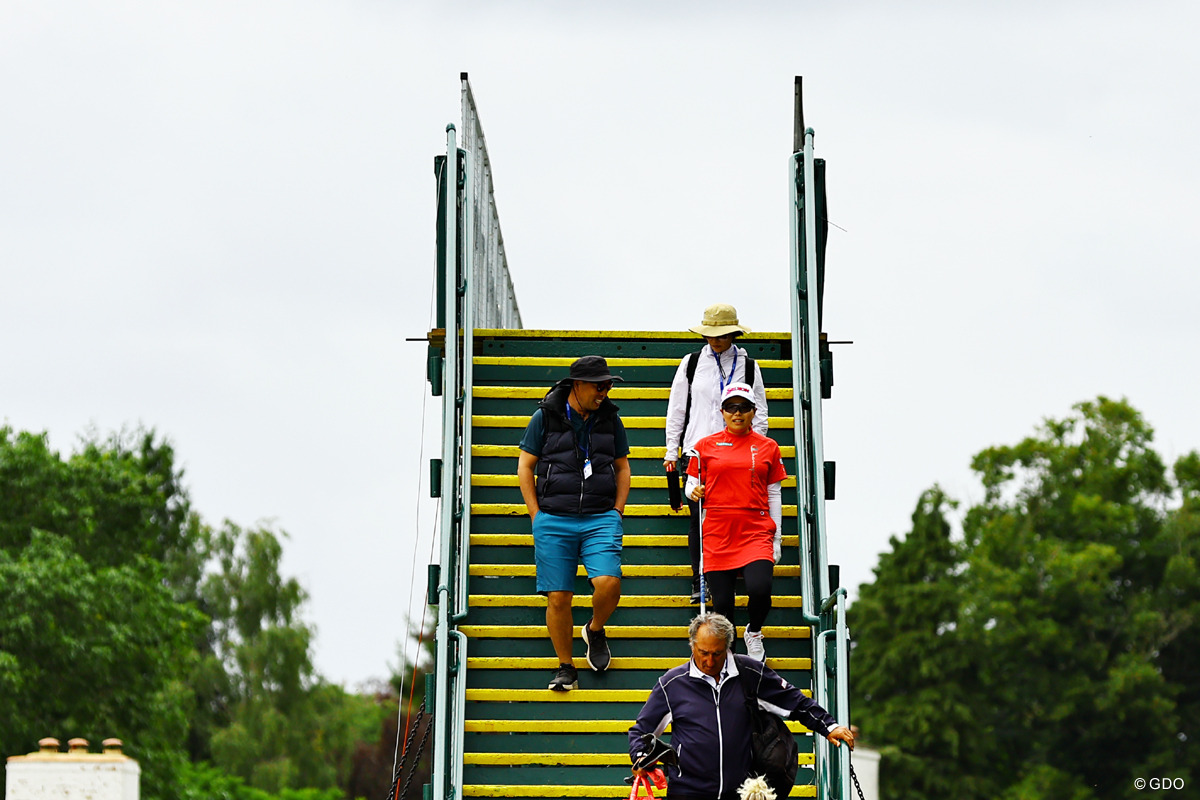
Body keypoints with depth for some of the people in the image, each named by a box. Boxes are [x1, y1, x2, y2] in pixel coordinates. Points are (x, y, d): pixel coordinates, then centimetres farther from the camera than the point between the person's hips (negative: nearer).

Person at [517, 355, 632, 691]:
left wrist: (616, 512, 8)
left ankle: (595, 630, 13)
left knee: (608, 582, -19)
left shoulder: (610, 419, 10)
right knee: (558, 597, -4)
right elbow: (525, 465, 6)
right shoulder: (545, 417, 2)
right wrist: (537, 516, 0)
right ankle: (565, 668, 10)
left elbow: (622, 467, 19)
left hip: (601, 519, 1)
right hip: (553, 521, -1)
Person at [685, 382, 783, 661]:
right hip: (717, 533, 0)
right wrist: (693, 491, -8)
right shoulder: (706, 445, 9)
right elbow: (692, 486, 16)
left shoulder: (767, 447, 11)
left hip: (756, 531, 0)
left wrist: (776, 538, 8)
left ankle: (754, 632, 12)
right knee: (721, 603, -2)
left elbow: (774, 494, 12)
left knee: (759, 589, -20)